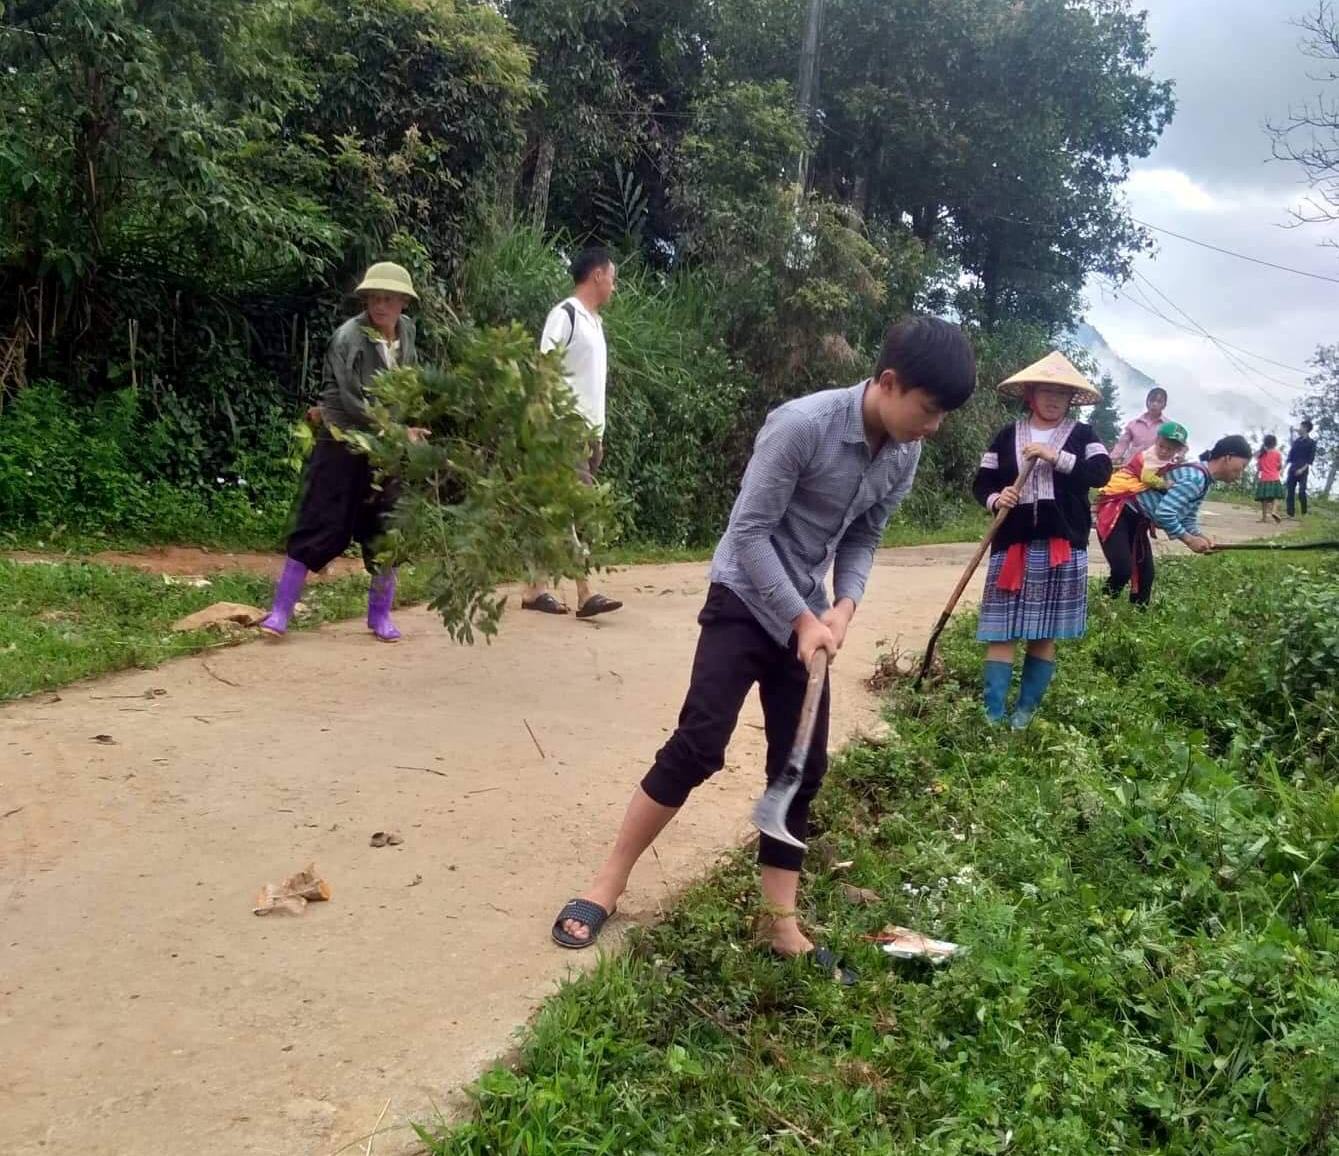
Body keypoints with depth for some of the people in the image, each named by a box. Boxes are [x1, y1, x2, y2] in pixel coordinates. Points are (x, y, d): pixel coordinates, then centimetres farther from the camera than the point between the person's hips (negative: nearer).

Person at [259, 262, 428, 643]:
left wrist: (408, 432, 5)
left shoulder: (406, 332, 2)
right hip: (343, 446, -5)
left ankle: (380, 614, 19)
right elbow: (353, 402, -20)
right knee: (319, 526, -3)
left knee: (385, 531, 7)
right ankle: (281, 610, 7)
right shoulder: (348, 337, -16)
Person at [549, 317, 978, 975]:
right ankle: (609, 882, 5)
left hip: (808, 615, 7)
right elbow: (749, 532, -22)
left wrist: (844, 606, -9)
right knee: (698, 746, -12)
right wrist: (802, 619, -21)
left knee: (802, 768, 5)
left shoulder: (902, 457, -3)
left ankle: (782, 924, 16)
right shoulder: (801, 425, -25)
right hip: (745, 602, -6)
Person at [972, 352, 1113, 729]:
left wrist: (1057, 457, -18)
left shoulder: (1083, 435, 6)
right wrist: (996, 499, -12)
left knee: (1045, 633, 5)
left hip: (1062, 546, 0)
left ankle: (1025, 712, 14)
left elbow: (1102, 473, -9)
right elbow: (981, 483, 9)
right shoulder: (1008, 435, 8)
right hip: (1013, 545, 0)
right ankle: (993, 715, -2)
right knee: (1001, 631, -4)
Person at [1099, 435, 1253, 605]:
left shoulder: (1205, 480, 8)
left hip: (1137, 521, 10)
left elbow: (1188, 518, 13)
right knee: (1123, 570, -21)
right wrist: (1190, 540, -19)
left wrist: (1201, 536, -7)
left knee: (1146, 573, 8)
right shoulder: (1196, 477, -24)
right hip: (1119, 514, -10)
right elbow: (1164, 513, -31)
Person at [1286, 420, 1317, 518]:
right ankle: (1291, 513, 5)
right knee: (1290, 491, 1)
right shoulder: (1296, 441, 14)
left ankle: (1304, 513, 1)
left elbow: (1311, 459, -5)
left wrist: (1302, 469, -15)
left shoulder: (1311, 442, 0)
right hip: (1292, 469, 5)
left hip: (1303, 471, -5)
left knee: (1301, 492, -15)